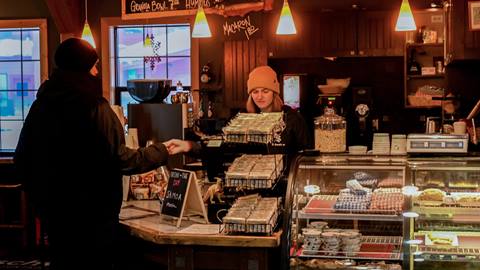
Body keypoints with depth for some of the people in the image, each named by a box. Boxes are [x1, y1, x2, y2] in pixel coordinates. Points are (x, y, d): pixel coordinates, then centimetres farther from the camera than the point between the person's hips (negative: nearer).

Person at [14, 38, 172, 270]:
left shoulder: (42, 104, 1)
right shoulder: (95, 108, -17)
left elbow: (22, 158, 6)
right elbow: (122, 159, -18)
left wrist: (40, 195, 18)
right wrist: (162, 150, -4)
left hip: (53, 209, 6)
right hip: (93, 210, -6)